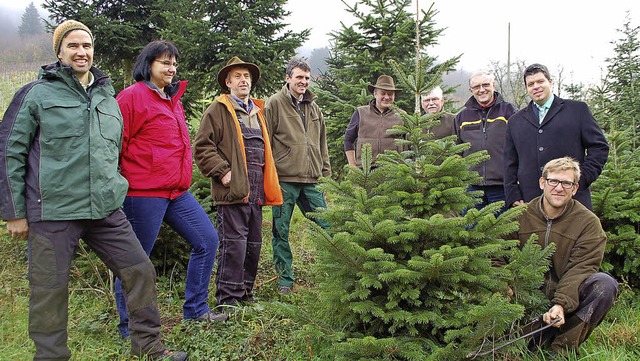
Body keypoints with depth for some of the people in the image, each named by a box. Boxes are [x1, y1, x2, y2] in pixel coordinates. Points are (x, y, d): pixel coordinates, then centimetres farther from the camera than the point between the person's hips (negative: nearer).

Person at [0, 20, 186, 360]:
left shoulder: (108, 99, 15)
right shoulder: (36, 94, -1)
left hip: (106, 211, 5)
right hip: (52, 213, -5)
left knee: (140, 270, 5)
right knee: (50, 290, 3)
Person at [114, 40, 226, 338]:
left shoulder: (173, 99, 18)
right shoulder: (132, 97, -9)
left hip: (177, 192, 9)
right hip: (143, 193, -9)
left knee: (206, 240, 10)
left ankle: (195, 309, 22)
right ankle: (130, 329, 16)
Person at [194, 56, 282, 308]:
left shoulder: (257, 112, 24)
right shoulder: (218, 110, 1)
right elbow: (202, 146, -6)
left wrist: (268, 183, 21)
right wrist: (222, 172, -14)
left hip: (255, 191, 7)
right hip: (233, 188, -7)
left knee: (254, 244, 11)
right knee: (234, 244, -8)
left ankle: (245, 294, 24)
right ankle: (228, 299, 0)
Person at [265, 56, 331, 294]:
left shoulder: (313, 107, 18)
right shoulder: (275, 103, 0)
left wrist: (326, 173, 18)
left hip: (311, 180, 5)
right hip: (284, 179, -5)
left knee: (328, 226, 3)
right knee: (281, 231, 2)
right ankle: (285, 280, 13)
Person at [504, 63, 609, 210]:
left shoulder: (577, 109, 10)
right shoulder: (515, 121, 17)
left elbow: (599, 146, 6)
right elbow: (510, 164, 16)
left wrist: (582, 179, -6)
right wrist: (513, 196, 4)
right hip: (530, 202, 2)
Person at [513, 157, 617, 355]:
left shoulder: (588, 222, -4)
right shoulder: (520, 216, 1)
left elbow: (580, 269, -14)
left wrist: (561, 304, -29)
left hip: (569, 296, 0)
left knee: (605, 284, -28)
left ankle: (563, 348, -23)